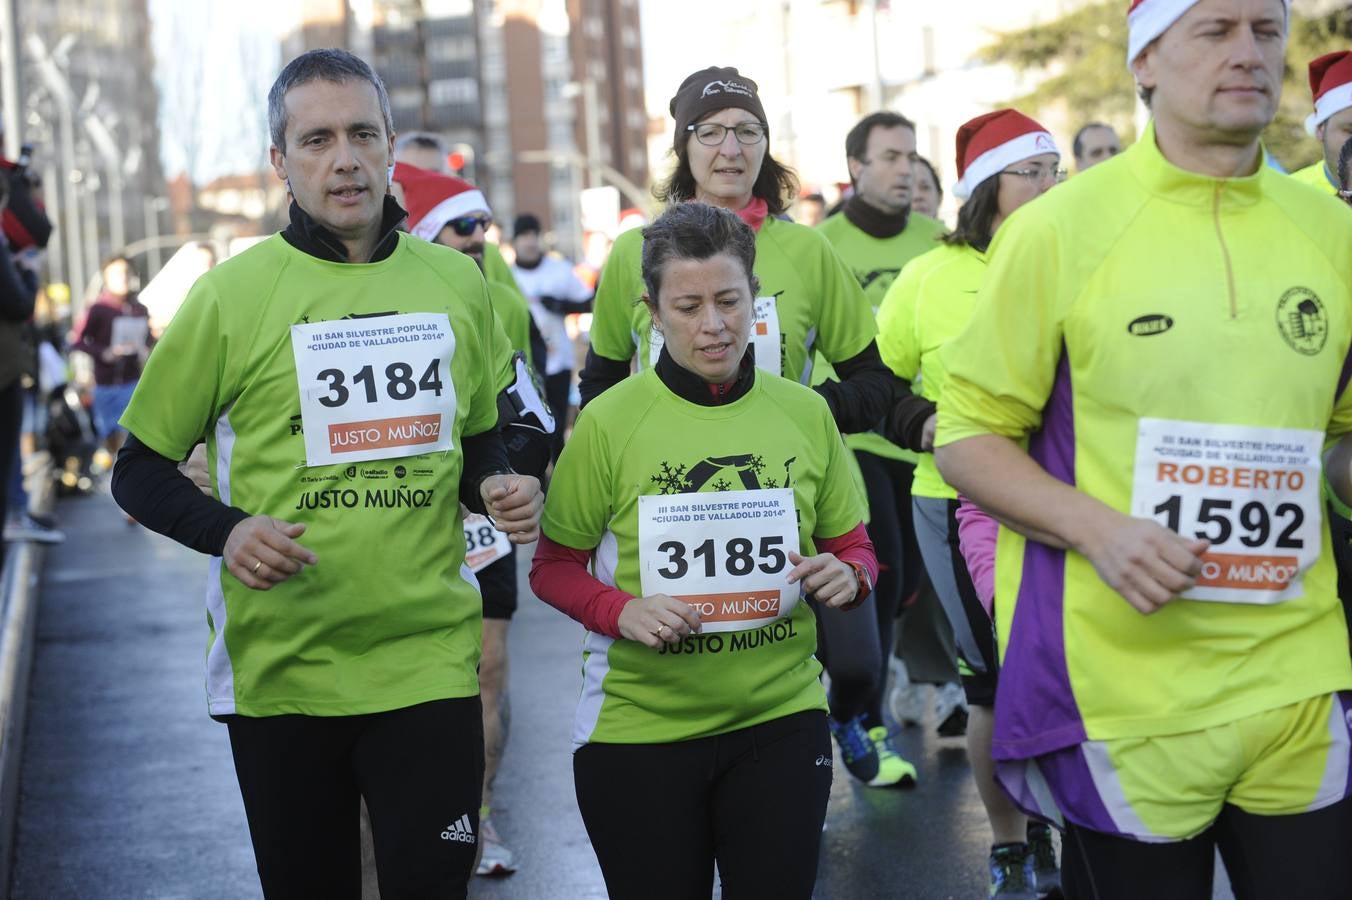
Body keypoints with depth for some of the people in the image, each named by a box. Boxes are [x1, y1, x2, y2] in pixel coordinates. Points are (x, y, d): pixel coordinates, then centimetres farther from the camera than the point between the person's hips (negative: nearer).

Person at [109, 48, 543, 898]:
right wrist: (228, 531, -17)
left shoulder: (458, 282, 6)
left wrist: (498, 487, -3)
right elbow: (141, 471, 2)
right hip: (281, 667, -1)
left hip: (429, 658, 1)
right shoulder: (233, 293, -4)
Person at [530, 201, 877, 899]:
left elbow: (853, 547, 12)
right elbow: (555, 566, 0)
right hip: (639, 726, -2)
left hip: (780, 718, 2)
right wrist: (621, 612, -19)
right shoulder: (609, 422, -7)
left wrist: (846, 576, -10)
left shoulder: (804, 413, 1)